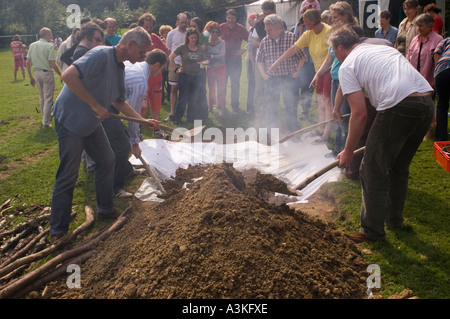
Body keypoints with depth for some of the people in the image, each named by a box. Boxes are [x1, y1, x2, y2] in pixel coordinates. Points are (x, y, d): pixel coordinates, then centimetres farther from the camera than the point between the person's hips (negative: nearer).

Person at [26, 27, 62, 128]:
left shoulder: (32, 45, 6)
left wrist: (31, 77, 12)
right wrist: (61, 74, -3)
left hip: (37, 73, 6)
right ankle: (46, 122, 0)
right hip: (47, 73, -6)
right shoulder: (49, 46, -11)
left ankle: (46, 116, 37)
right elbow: (53, 64, -16)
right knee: (48, 98, 1)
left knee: (42, 97, 21)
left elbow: (28, 62, 6)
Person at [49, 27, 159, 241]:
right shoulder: (101, 55, -23)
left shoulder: (119, 68, 7)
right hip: (70, 120, -9)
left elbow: (119, 102, 18)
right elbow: (68, 76, -35)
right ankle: (58, 230, 11)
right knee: (68, 176, -3)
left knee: (107, 160, 14)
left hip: (92, 123, 9)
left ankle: (105, 209, 31)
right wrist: (95, 105, -29)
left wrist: (143, 120, 10)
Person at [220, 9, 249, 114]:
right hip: (223, 59, 1)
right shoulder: (221, 27, 1)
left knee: (235, 84, 3)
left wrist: (244, 49, -14)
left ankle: (235, 105, 14)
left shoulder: (241, 29, -4)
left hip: (236, 60, -1)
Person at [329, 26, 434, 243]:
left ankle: (372, 231, 17)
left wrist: (348, 151, 8)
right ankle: (394, 220, 39)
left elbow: (360, 114, -2)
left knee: (373, 171, 7)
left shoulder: (348, 65, 6)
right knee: (399, 168, 24)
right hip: (427, 103, 8)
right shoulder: (385, 48, 28)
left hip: (398, 108, -8)